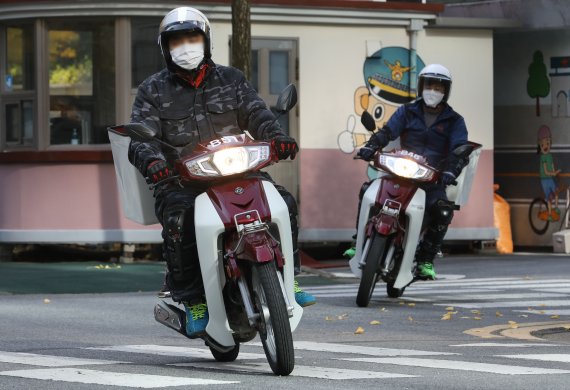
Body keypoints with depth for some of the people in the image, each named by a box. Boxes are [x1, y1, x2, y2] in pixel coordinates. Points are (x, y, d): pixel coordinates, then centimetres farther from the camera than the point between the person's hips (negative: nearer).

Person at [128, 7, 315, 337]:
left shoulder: (231, 80, 14)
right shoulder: (154, 90, 9)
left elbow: (257, 114, 2)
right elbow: (141, 134, -4)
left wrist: (277, 137, -22)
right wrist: (152, 161, -28)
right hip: (180, 182, -2)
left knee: (282, 202, -18)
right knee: (180, 220, -34)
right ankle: (193, 303, -25)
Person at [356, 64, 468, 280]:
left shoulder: (454, 121, 7)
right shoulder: (407, 112, 12)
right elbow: (387, 131, 0)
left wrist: (451, 170, -28)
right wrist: (371, 146, -23)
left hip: (433, 179, -2)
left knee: (442, 211, -31)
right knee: (367, 190, -21)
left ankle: (425, 261, -18)